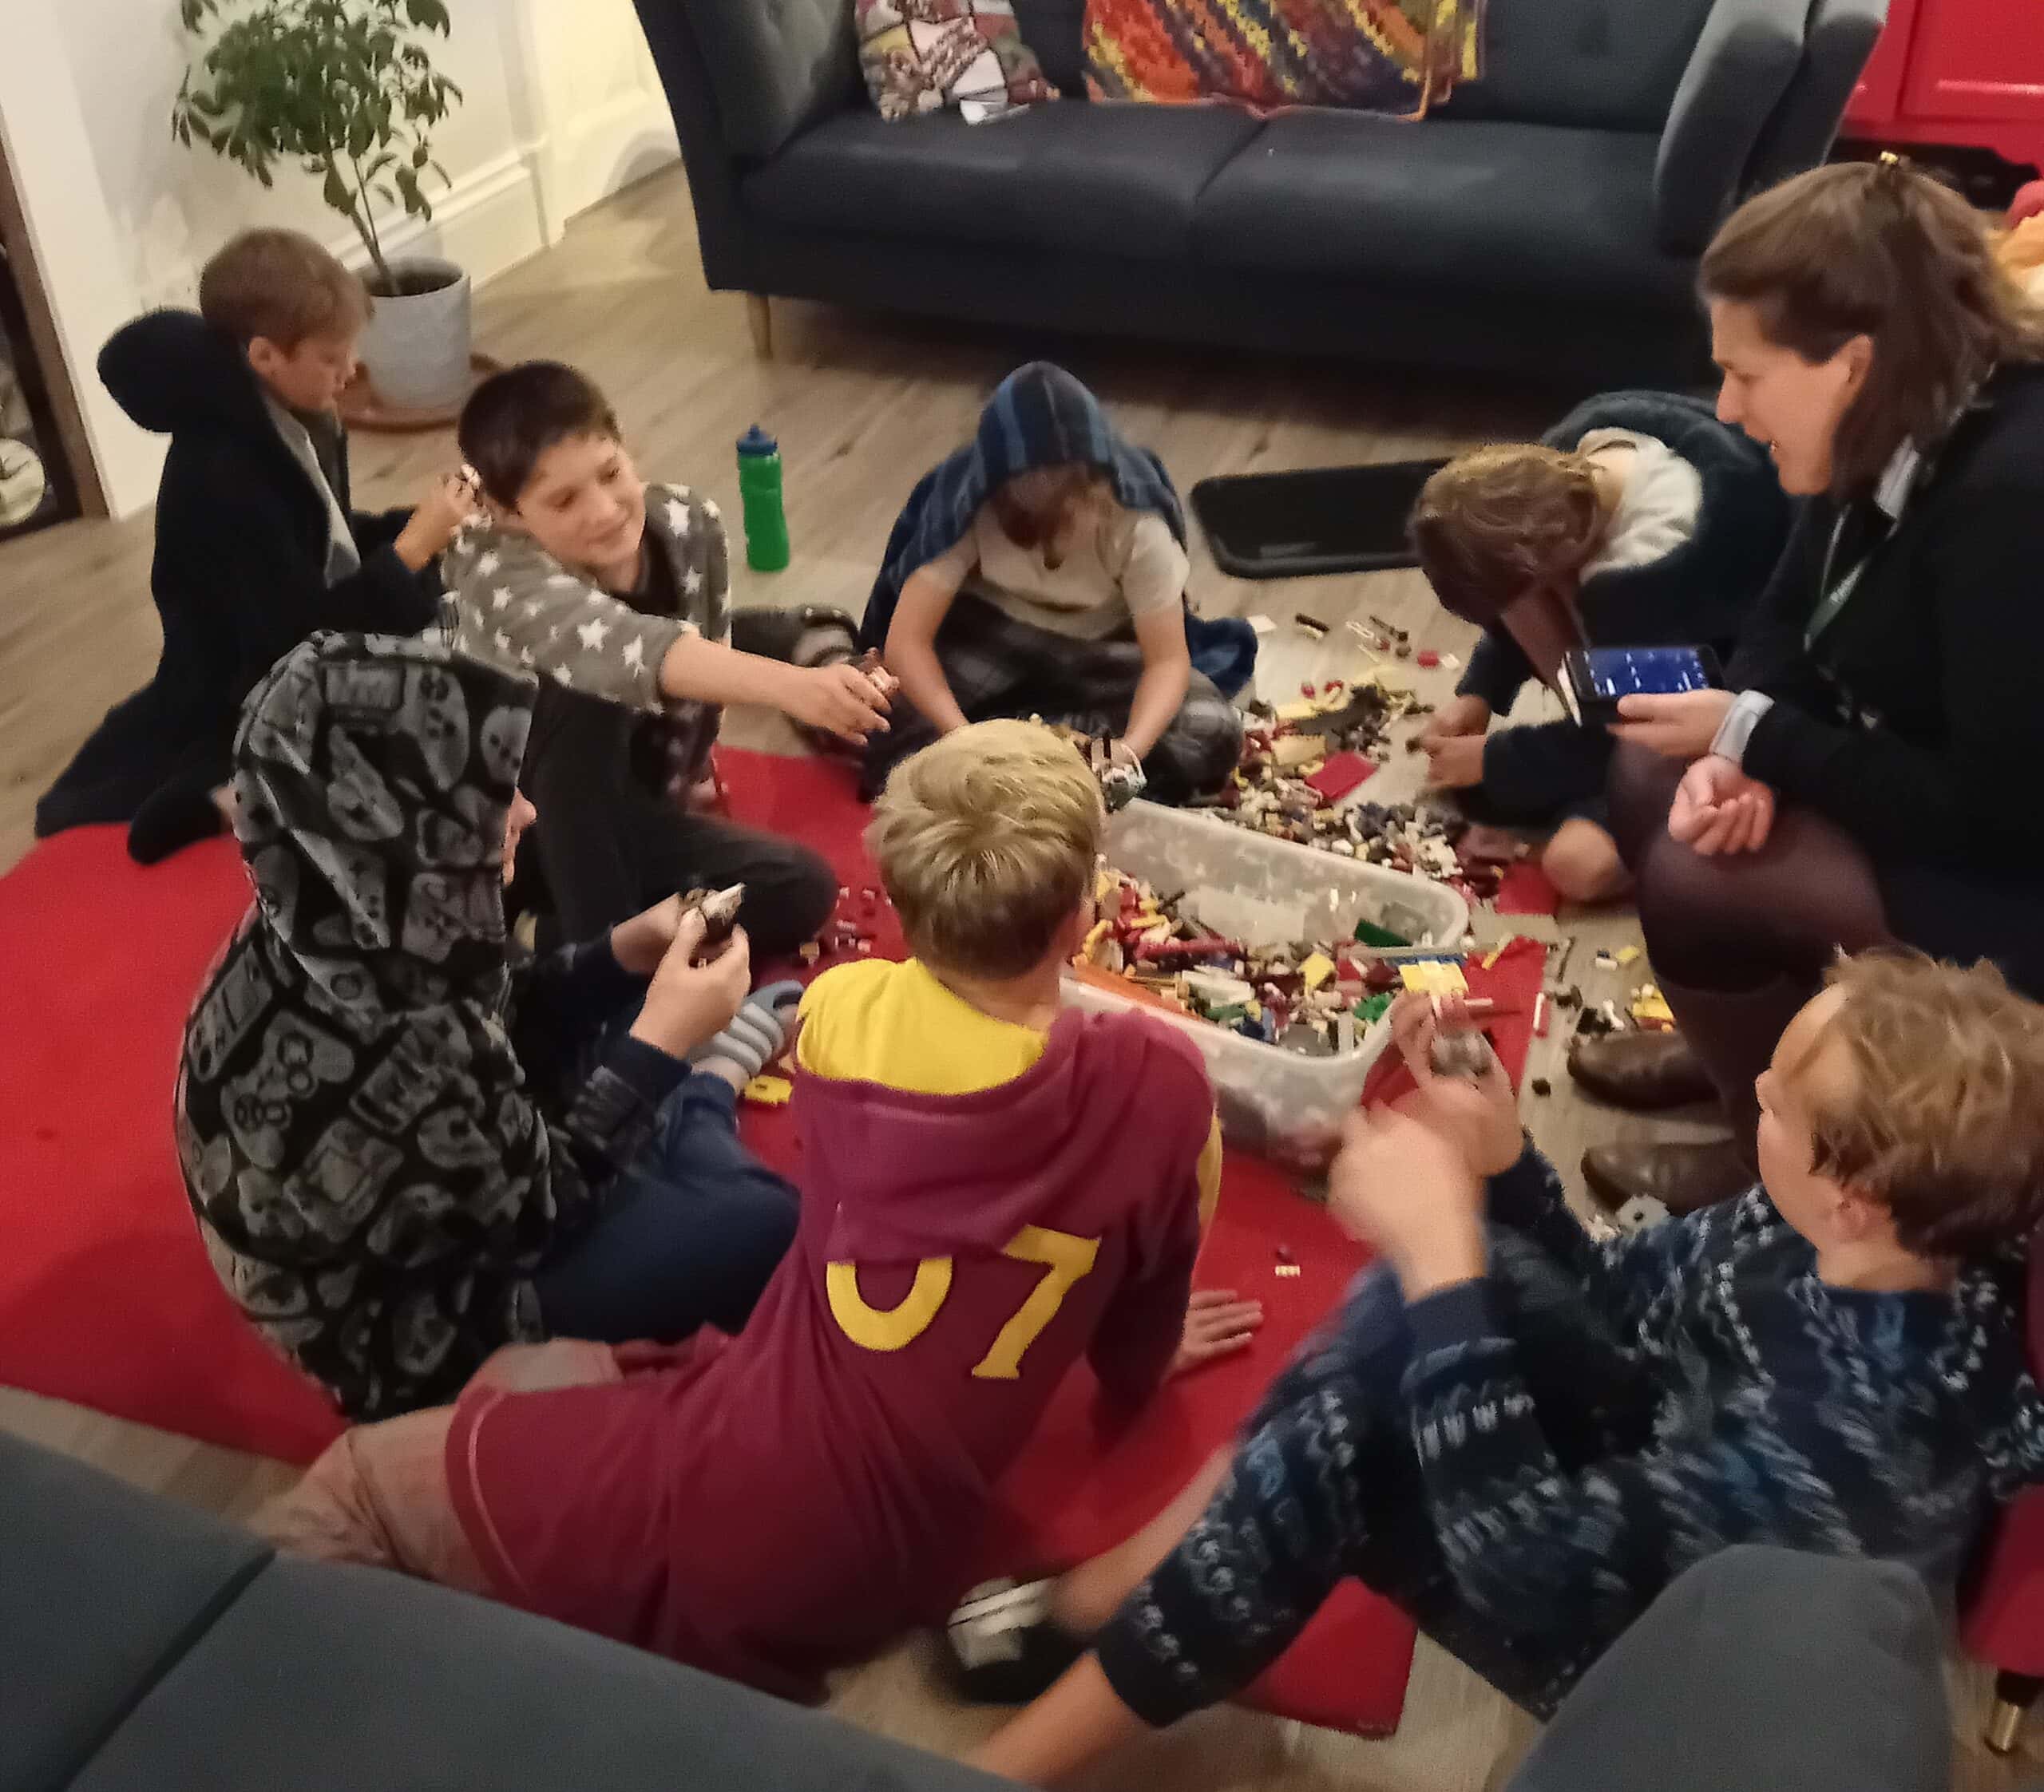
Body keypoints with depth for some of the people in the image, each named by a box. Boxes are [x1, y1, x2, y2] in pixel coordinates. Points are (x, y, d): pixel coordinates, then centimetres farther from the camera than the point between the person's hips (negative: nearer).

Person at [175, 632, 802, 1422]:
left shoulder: (339, 927, -17)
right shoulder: (378, 1060, -42)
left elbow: (489, 1029, 3)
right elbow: (541, 1206, -23)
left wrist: (621, 954, -9)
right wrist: (660, 1045, -20)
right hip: (408, 1325, -8)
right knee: (760, 1227, -15)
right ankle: (701, 1088, 13)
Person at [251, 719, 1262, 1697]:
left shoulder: (842, 1011, -7)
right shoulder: (1156, 1087, -9)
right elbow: (1132, 1370, 8)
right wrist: (1121, 1342, 29)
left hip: (716, 1515, -3)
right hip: (884, 1578, 3)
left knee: (356, 1482, 19)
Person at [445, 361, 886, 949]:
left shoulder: (688, 525, -15)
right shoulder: (500, 573, -32)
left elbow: (708, 654, 3)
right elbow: (623, 648, -52)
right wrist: (791, 685, -65)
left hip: (631, 810, 5)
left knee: (800, 891, -15)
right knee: (584, 694, -34)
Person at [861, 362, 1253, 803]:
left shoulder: (1138, 520, -27)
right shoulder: (968, 506, -28)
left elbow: (1168, 659, -24)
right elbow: (906, 641, -30)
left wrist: (1129, 748, -44)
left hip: (1100, 648, 2)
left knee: (1214, 734, -27)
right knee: (896, 743, -31)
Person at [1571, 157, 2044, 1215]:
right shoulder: (1894, 435, -5)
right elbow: (1793, 618, 5)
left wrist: (1753, 737, -23)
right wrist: (1732, 753, -16)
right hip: (1955, 786, 9)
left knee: (1695, 878, -21)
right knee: (1650, 774, 6)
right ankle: (1751, 1044, 25)